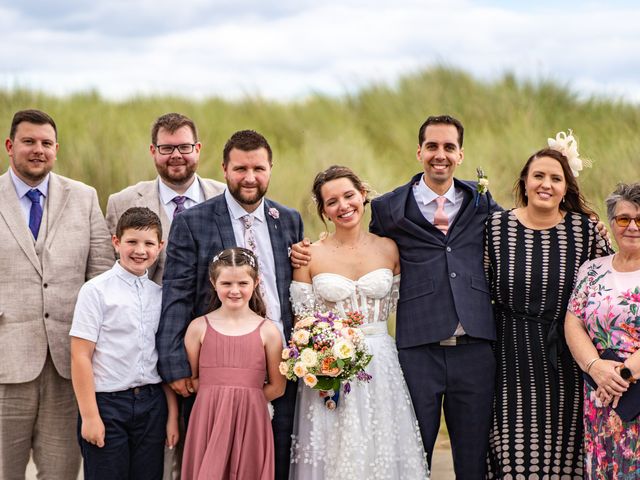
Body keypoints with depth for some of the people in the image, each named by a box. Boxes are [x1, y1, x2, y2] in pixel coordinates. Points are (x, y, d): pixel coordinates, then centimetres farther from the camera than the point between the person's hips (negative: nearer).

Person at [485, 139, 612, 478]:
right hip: (511, 361, 0)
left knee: (562, 449, 4)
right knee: (512, 451, -1)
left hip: (565, 360, 1)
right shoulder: (496, 226, 0)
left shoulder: (586, 229, 0)